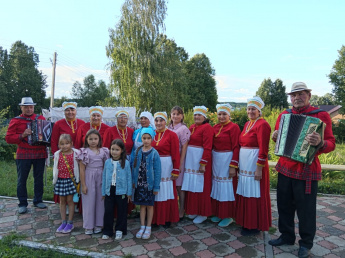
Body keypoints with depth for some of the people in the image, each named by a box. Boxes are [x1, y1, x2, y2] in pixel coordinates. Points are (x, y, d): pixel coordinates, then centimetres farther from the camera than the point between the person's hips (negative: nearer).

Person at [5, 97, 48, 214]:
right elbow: (8, 138, -1)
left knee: (39, 178, 10)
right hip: (23, 155, -2)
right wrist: (22, 135, -16)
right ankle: (22, 204, 17)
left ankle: (38, 201, 24)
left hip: (40, 154, 2)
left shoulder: (41, 118, 10)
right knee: (22, 179, 4)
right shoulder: (16, 121, 4)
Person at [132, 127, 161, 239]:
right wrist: (133, 181, 4)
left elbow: (157, 171, -9)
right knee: (142, 205, 13)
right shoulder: (138, 151, 0)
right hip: (139, 183, 3)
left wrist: (156, 187, -10)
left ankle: (148, 228, 24)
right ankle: (142, 227, 27)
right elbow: (134, 167, 6)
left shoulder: (154, 153, -10)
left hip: (149, 184, -3)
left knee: (149, 205, 10)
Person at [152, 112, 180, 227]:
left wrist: (175, 171, -11)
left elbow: (175, 155, -8)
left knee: (166, 192, 6)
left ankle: (167, 219, 22)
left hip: (166, 167, -4)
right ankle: (155, 218, 26)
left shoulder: (172, 135, -6)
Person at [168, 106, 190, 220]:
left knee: (179, 186, 3)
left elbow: (184, 147, -11)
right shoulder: (168, 128, 10)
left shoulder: (183, 129, -7)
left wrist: (180, 163, -15)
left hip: (178, 160, -5)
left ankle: (181, 211, 16)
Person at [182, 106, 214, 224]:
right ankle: (193, 211, 29)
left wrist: (203, 163, -20)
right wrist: (186, 160, 13)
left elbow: (207, 148, -16)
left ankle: (203, 214, 17)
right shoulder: (192, 127, 13)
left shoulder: (207, 128, -11)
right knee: (192, 185, 13)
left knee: (200, 186, 2)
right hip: (190, 160, 8)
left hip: (200, 160, -7)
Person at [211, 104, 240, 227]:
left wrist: (233, 166, -17)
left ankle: (228, 216, 17)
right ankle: (218, 213, 29)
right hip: (215, 160, 7)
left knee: (227, 187, 2)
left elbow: (236, 148, -14)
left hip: (227, 160, -7)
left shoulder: (234, 127, -10)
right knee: (217, 186, 14)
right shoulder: (215, 127, 9)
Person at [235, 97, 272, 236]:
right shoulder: (247, 124, 13)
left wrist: (259, 168, -19)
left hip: (255, 164, -8)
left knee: (254, 195, 2)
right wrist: (239, 164, 14)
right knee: (245, 193, 15)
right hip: (244, 163, 8)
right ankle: (246, 222, 29)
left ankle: (255, 225, 17)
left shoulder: (262, 124, -12)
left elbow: (263, 149, -17)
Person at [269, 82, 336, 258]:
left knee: (306, 209, 6)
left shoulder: (321, 116, -6)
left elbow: (331, 144, -10)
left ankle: (306, 243, 27)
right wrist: (275, 138, -2)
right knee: (284, 205, 14)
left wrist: (320, 143, -32)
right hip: (285, 168, 5)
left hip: (306, 170, -4)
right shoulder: (283, 115, 8)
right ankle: (287, 236, 33)